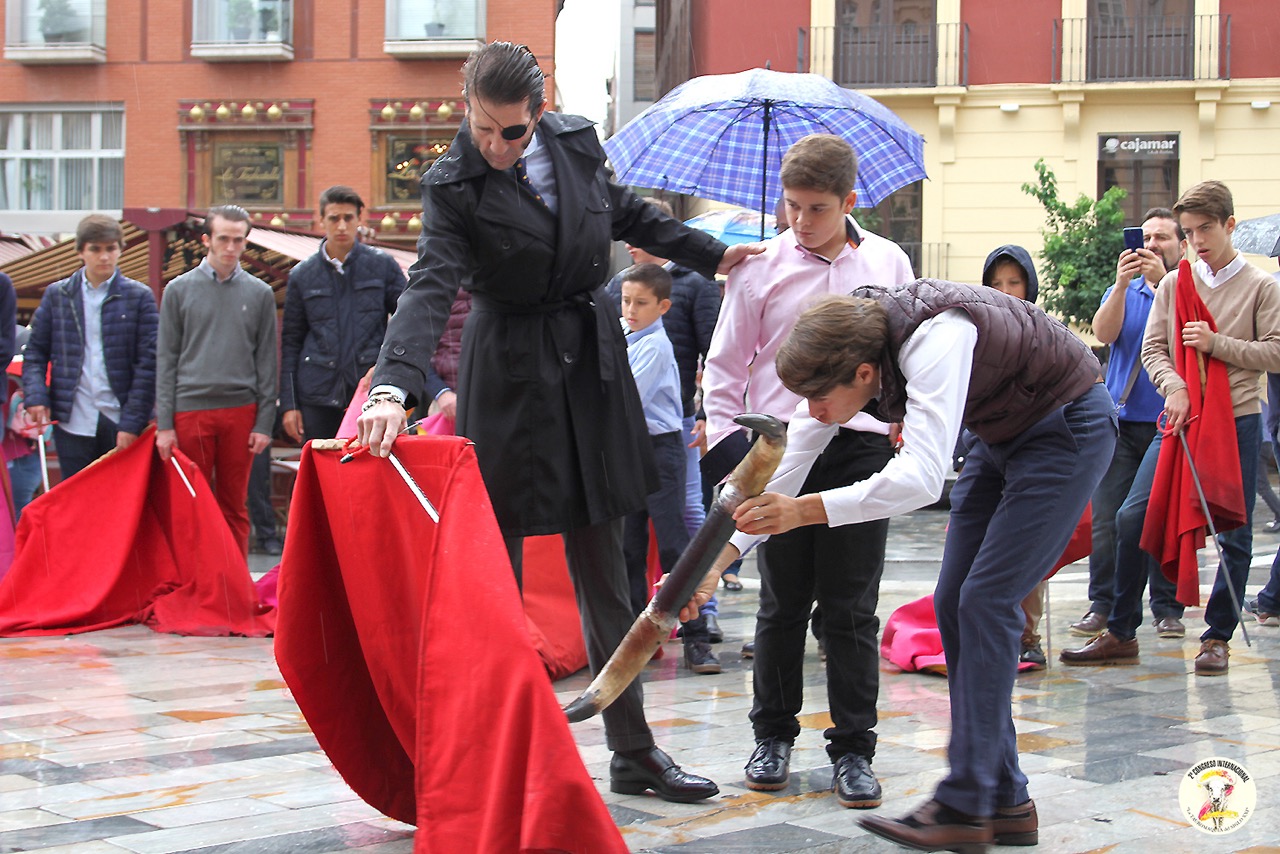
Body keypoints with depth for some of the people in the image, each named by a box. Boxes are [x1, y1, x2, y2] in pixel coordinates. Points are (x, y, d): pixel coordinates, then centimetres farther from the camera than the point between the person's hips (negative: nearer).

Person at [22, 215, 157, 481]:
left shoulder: (139, 297, 2)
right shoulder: (57, 295, 9)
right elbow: (35, 352, 10)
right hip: (72, 422, 2)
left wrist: (132, 423, -10)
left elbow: (148, 363, -2)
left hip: (121, 424, -1)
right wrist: (35, 396, -8)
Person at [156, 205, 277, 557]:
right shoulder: (179, 290, 6)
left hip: (241, 410, 1)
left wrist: (264, 422, 0)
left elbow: (266, 362, 8)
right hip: (191, 410, -1)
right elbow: (166, 359, 5)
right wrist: (164, 423, -2)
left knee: (235, 506, 6)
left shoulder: (259, 294, 8)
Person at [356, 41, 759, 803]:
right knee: (497, 568, 1)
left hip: (592, 366, 5)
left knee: (603, 564, 11)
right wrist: (393, 388, -41)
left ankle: (634, 749, 19)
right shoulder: (454, 186, -14)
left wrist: (711, 256, 23)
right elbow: (432, 286, -27)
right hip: (509, 376, -4)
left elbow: (628, 214, 19)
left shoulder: (577, 143, 0)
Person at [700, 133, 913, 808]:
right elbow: (726, 364, 8)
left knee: (850, 606, 2)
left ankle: (853, 748, 10)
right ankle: (773, 735, 21)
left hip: (861, 445, 0)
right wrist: (725, 440, -1)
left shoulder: (888, 263, 7)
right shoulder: (759, 267, 3)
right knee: (782, 602, 6)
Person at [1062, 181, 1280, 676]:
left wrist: (1215, 343, -13)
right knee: (1132, 517, -7)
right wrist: (1174, 388, -14)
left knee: (1235, 533, 1)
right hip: (1180, 418, 2)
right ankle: (1121, 634, 1)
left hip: (1238, 422, -2)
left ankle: (1217, 637, 14)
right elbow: (1153, 349, 5)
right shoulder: (1173, 284, 9)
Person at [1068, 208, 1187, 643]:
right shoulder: (1123, 292, 17)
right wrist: (1122, 283, -16)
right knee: (1107, 517, -2)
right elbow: (1105, 333, -2)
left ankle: (1167, 607, 7)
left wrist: (1161, 282, -21)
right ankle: (1103, 603, 3)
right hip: (1121, 419, 3)